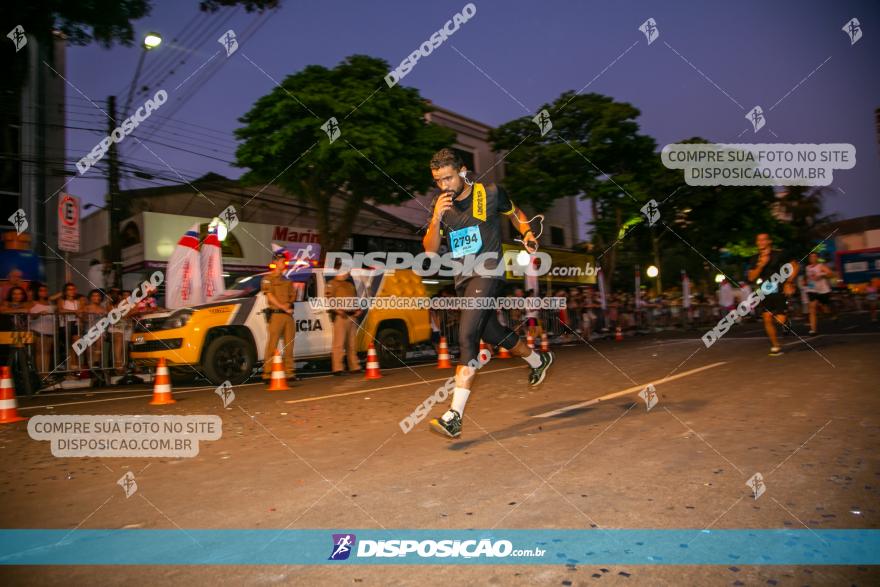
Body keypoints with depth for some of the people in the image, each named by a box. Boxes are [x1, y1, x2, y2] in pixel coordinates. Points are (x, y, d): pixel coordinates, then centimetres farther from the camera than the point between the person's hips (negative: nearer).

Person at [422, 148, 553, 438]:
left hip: (487, 273, -6)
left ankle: (454, 416, -22)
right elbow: (430, 250, -1)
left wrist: (528, 234, -4)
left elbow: (514, 213, 14)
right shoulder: (439, 205, 4)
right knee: (493, 333, 19)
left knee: (466, 336, -20)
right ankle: (538, 360, 48)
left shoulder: (490, 194, -6)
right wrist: (436, 219, -17)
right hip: (463, 279, 6)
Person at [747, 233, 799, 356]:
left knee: (781, 320, -9)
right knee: (767, 319, -6)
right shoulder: (755, 259, 6)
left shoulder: (779, 254, -4)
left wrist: (789, 283, -2)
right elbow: (751, 278, -1)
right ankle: (775, 346, 5)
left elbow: (795, 266, 4)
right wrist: (761, 265, -14)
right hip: (764, 292, 3)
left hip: (779, 291, -3)